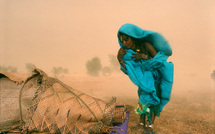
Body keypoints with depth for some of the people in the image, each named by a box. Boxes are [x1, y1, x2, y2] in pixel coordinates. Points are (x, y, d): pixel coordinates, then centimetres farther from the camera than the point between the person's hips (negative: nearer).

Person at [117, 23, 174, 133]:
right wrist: (119, 58, -30)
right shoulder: (126, 50, -19)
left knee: (151, 97, -8)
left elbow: (158, 60, -26)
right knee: (142, 96, 3)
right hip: (143, 75, 4)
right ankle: (142, 123, 9)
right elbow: (127, 70, -13)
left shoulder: (146, 45, -32)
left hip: (153, 74, -4)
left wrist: (144, 56, -39)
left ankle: (151, 125, 0)